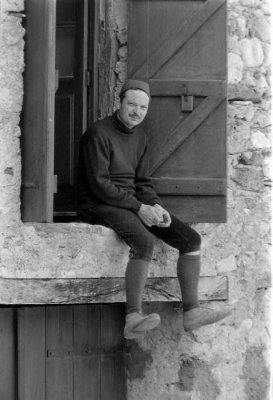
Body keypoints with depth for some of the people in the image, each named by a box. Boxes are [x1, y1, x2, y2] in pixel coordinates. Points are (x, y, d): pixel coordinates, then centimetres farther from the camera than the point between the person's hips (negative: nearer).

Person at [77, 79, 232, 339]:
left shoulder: (139, 137, 12)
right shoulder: (99, 134, -13)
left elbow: (142, 182, 14)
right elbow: (99, 185, -18)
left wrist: (156, 206, -8)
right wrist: (139, 208, -20)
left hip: (133, 205, 8)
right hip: (99, 206, -8)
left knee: (191, 239, -7)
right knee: (145, 241, -37)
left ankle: (191, 312, -5)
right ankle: (134, 318, -39)